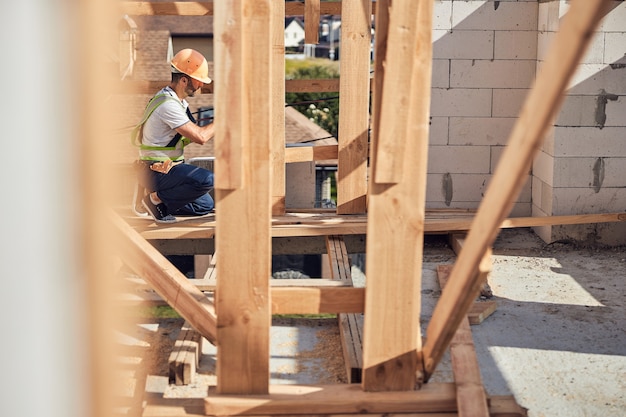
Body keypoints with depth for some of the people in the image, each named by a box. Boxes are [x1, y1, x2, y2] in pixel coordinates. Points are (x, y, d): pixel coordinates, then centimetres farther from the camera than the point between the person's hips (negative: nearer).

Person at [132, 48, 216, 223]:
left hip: (168, 167, 10)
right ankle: (158, 199, -10)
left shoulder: (178, 101, 11)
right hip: (158, 172, -10)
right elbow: (200, 137, -23)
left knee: (206, 205, 14)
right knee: (207, 180, -28)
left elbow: (193, 133, 14)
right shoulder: (168, 104, -22)